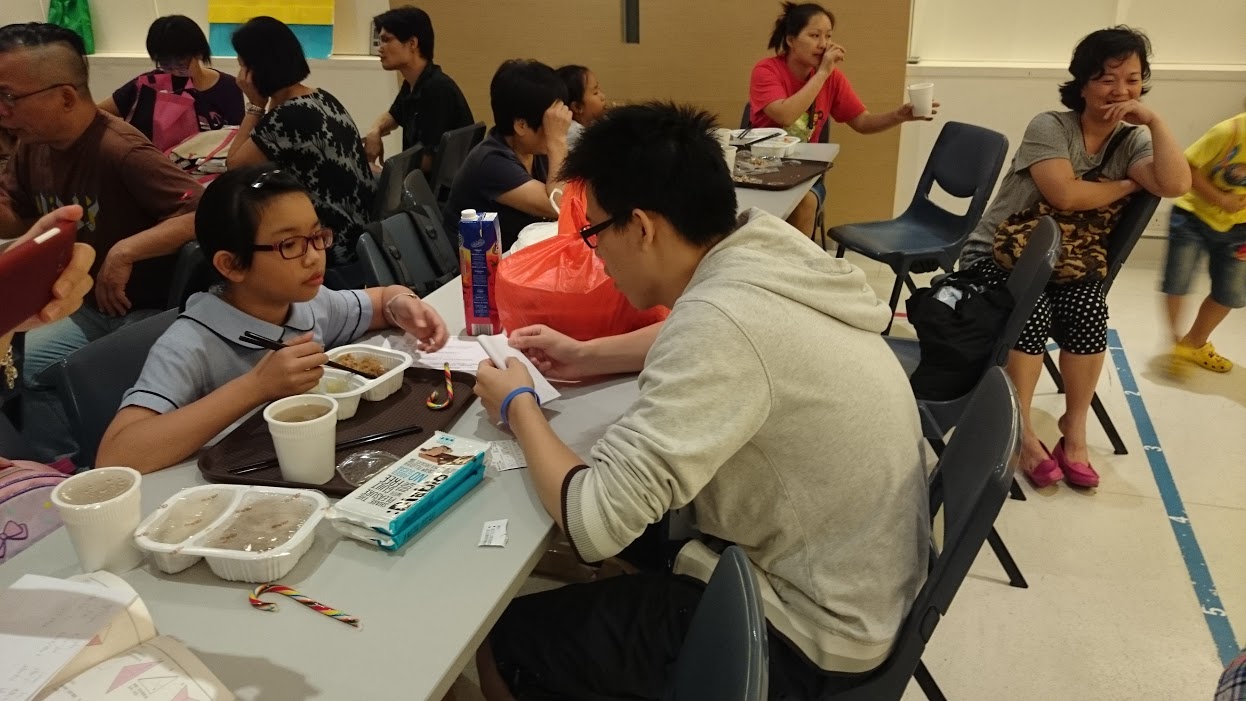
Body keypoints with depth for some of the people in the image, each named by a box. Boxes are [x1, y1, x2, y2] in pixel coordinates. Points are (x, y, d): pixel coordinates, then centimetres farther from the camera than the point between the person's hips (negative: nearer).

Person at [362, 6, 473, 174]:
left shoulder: (437, 88, -22)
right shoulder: (411, 84, 6)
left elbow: (430, 160, -24)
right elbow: (394, 116, 27)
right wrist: (374, 131, 4)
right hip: (418, 175, 8)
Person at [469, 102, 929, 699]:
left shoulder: (723, 318, -31)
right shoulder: (768, 249, -5)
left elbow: (592, 521, -29)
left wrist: (518, 406, -11)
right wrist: (585, 355, 12)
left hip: (806, 633, -8)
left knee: (502, 643, 3)